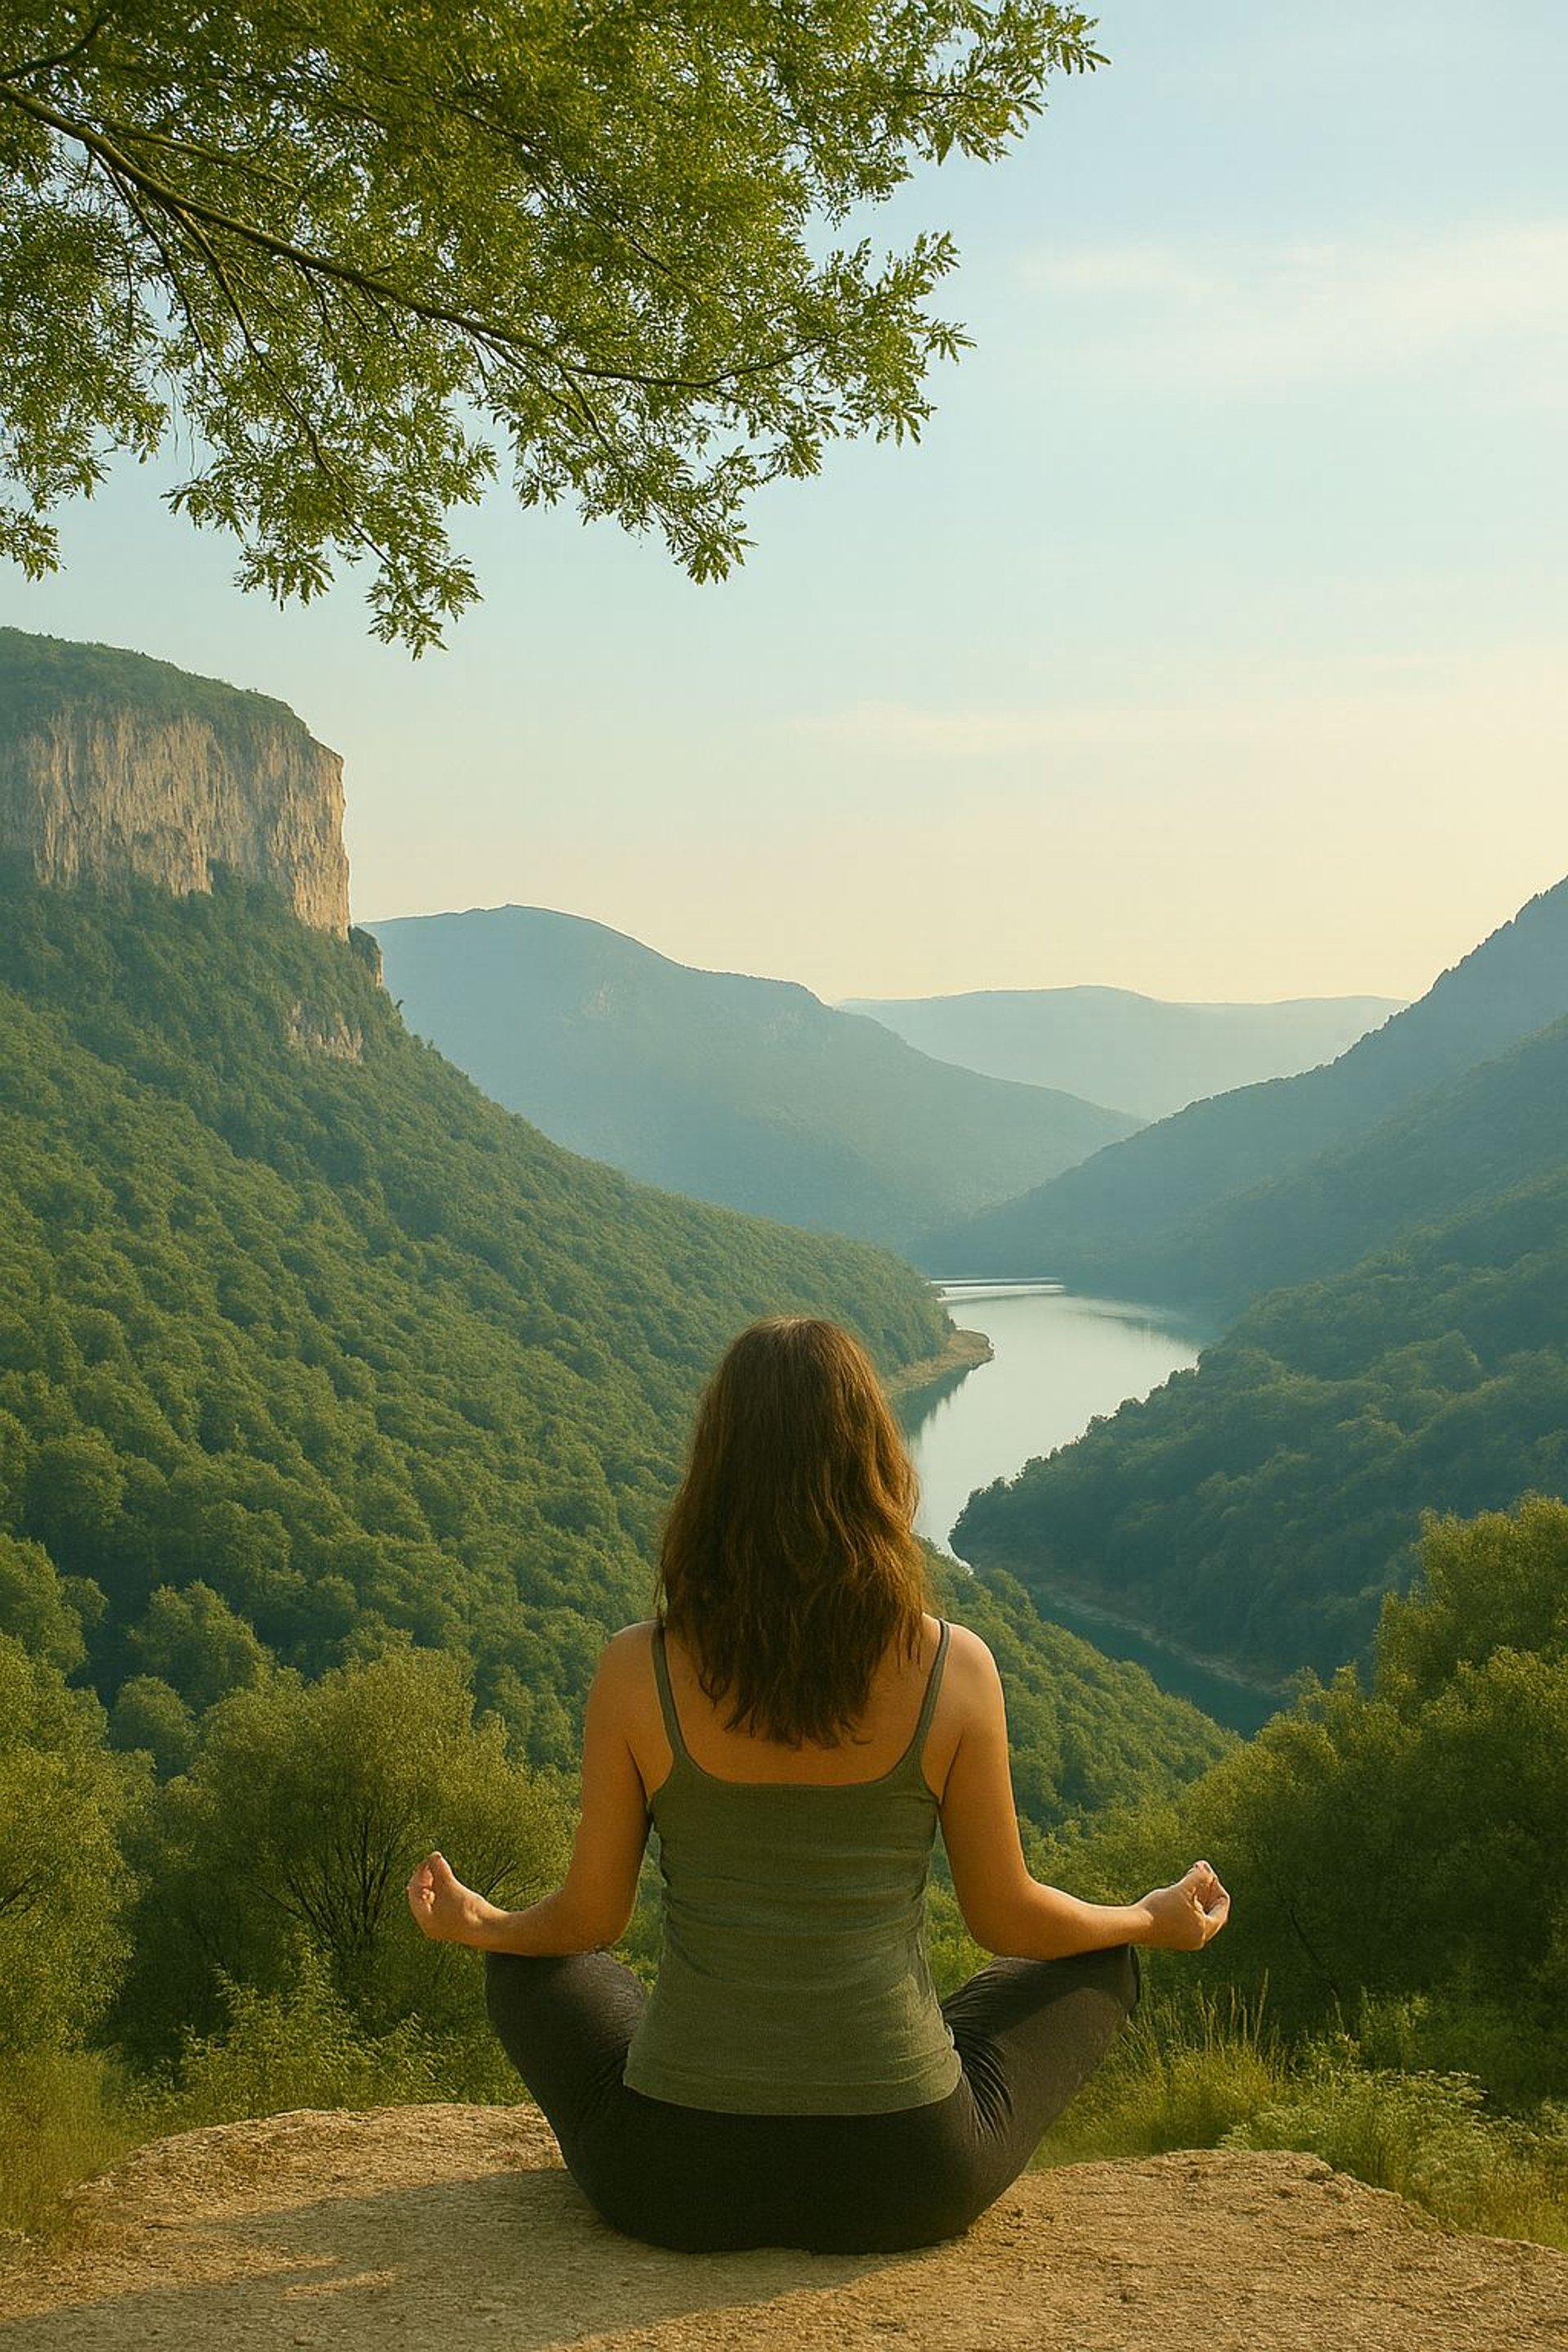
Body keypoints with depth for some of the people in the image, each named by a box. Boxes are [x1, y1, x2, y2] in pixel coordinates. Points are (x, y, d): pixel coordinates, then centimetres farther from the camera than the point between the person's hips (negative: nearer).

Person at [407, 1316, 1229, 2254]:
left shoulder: (637, 1672, -11)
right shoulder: (955, 1670, -12)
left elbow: (588, 1920, 2)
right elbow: (1007, 1919, 1)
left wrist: (476, 1924, 25)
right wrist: (1155, 1919, 22)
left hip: (675, 2186, 1)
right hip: (907, 2183, 0)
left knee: (533, 1966, 31)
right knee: (1098, 1962, 27)